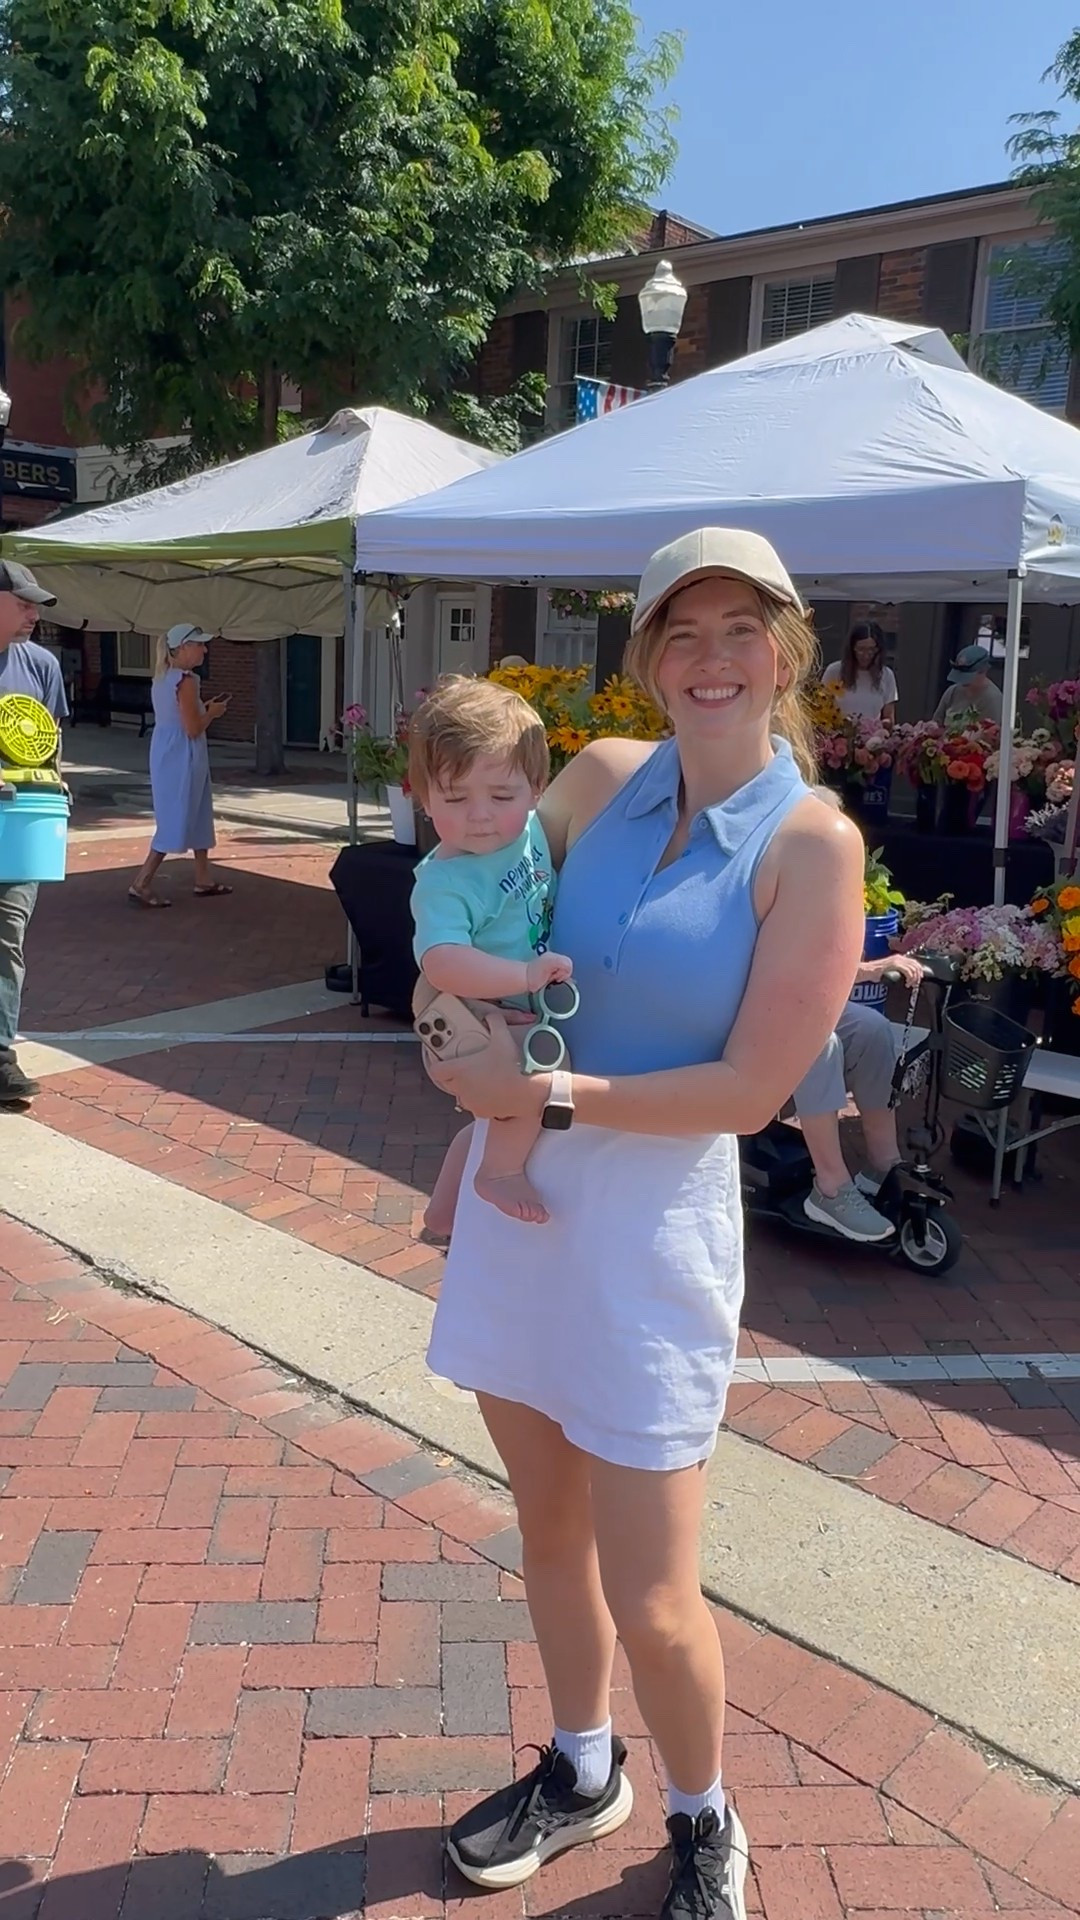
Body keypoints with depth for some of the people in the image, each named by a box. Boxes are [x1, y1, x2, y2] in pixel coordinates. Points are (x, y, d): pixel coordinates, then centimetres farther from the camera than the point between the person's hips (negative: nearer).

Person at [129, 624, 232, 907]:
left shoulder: (163, 677, 11)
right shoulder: (185, 680, -18)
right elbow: (193, 729, -20)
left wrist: (204, 708, 14)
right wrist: (212, 713, -4)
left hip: (167, 754, 10)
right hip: (181, 757, -10)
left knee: (198, 814, 18)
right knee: (175, 821, -5)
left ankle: (203, 879, 25)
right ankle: (141, 884, -3)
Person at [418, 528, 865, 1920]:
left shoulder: (810, 841, -12)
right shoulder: (603, 777, 1)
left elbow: (753, 1087, -15)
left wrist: (554, 1098, -16)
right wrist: (481, 1008, 0)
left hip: (657, 1206, -5)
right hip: (518, 1180, 5)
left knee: (651, 1601, 4)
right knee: (548, 1523, 20)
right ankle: (579, 1775, 47)